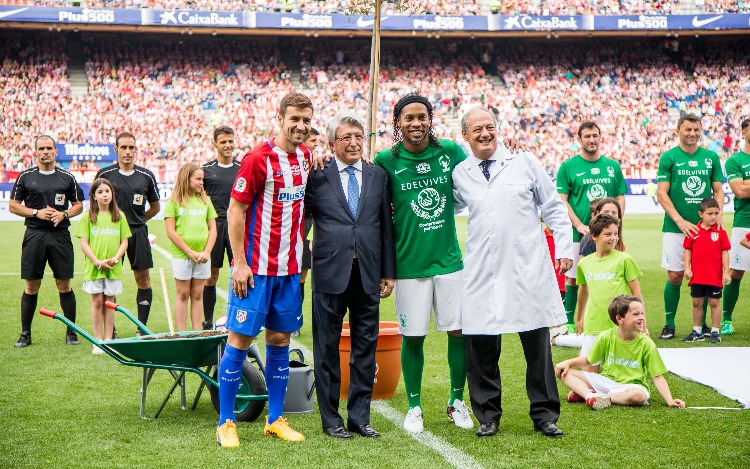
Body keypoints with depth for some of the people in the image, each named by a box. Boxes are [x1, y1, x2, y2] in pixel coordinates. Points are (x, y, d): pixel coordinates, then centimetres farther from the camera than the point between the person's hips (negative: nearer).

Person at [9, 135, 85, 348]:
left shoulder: (67, 178, 7)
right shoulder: (25, 177, 5)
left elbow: (78, 205, 12)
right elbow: (13, 206, 6)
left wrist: (63, 214, -7)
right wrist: (36, 213, -8)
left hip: (60, 235, 0)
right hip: (34, 234, 0)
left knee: (64, 285, 2)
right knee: (31, 286, 2)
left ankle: (71, 332, 11)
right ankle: (25, 334, 10)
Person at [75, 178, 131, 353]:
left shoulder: (119, 216, 6)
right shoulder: (88, 216, 0)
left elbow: (124, 242, 6)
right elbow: (84, 243, -3)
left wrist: (115, 259, -10)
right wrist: (98, 262, -12)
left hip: (113, 268, 2)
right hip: (93, 267, -1)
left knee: (109, 302, 6)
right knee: (97, 301, 1)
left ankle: (109, 339, 12)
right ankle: (98, 341, 7)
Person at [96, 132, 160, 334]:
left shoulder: (146, 176, 5)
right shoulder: (104, 174, 2)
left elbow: (155, 206, 16)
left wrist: (138, 221, 12)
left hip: (138, 233, 1)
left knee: (143, 279, 0)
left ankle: (142, 328, 9)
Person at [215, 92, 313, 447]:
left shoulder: (305, 157, 7)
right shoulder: (259, 158, -12)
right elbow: (235, 210, -11)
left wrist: (302, 252, 8)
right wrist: (240, 263, -14)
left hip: (290, 268, 6)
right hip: (256, 268, -6)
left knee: (280, 339, 10)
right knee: (240, 339, -2)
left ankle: (275, 420, 18)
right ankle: (226, 423, 5)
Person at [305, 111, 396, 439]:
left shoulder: (379, 176, 10)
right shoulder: (317, 175, 0)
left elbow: (386, 225, 10)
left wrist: (388, 272, 9)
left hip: (368, 274, 3)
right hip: (330, 273, -3)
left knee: (365, 347, 7)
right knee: (327, 347, 4)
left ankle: (359, 416, 17)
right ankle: (331, 418, 15)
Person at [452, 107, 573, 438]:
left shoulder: (525, 162, 5)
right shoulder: (459, 174, 9)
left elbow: (553, 207, 9)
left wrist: (564, 248, 4)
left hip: (527, 268, -1)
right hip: (481, 272, 1)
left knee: (537, 343, 3)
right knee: (481, 345, 1)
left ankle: (545, 415, 14)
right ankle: (487, 416, 15)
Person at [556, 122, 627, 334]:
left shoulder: (613, 166, 10)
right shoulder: (568, 166, 0)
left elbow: (621, 198, 12)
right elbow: (562, 201, -4)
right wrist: (579, 225, -14)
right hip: (577, 234, -3)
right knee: (573, 278, 1)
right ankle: (570, 323, 11)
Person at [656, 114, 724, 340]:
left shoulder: (711, 157, 8)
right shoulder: (668, 157, -1)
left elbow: (718, 190, 11)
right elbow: (662, 193, -5)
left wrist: (717, 214, -8)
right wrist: (680, 220, -15)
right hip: (676, 228, -3)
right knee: (674, 276, -2)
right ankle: (669, 324, 10)